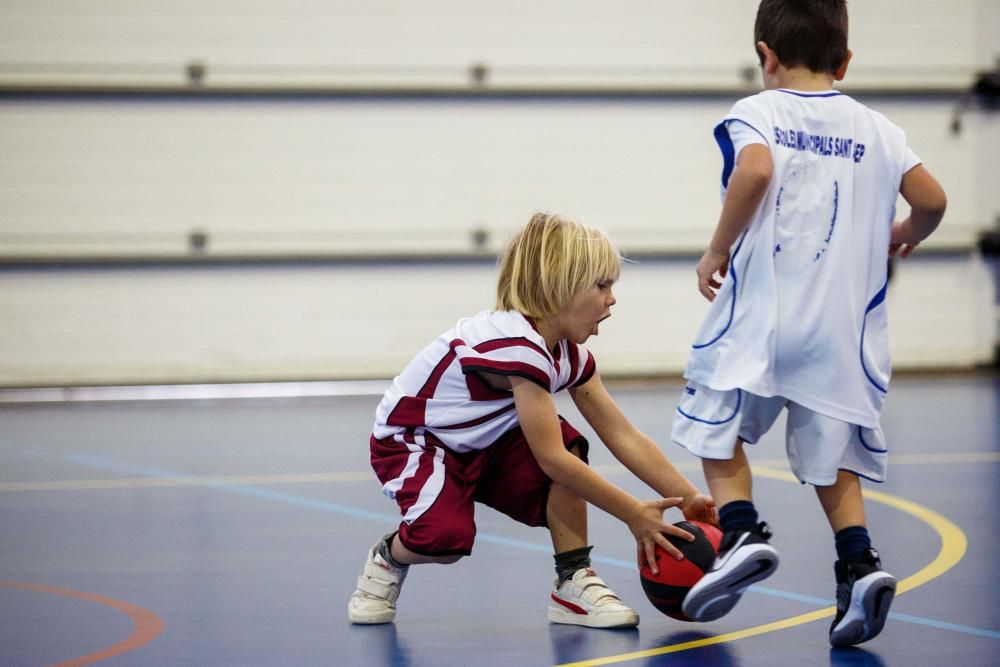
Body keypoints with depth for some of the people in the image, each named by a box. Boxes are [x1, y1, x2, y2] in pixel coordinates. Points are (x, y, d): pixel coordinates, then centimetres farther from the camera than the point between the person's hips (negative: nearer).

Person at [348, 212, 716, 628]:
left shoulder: (571, 355, -3)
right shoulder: (517, 345, -32)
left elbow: (624, 437, -2)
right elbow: (550, 459, -34)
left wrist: (688, 499, -11)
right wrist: (633, 515, -31)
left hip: (480, 445, 8)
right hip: (410, 440, -8)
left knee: (568, 442, -14)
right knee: (447, 534, -33)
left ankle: (574, 582, -9)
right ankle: (389, 558, 3)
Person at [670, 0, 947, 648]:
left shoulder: (756, 112, 0)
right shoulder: (876, 129, 11)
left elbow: (755, 170, -21)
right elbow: (931, 199, 3)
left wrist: (717, 250, -11)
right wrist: (904, 236, 25)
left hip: (762, 310, -3)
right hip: (842, 325, 3)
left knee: (718, 429, 15)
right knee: (831, 455, 13)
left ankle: (741, 532, -7)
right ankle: (859, 563, -6)